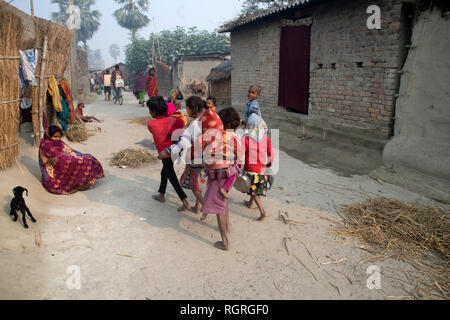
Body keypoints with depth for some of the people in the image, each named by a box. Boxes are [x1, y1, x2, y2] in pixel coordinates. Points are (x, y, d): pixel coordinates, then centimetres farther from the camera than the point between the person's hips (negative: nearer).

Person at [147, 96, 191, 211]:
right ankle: (161, 195, 40)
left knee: (172, 178, 4)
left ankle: (185, 202, 0)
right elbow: (180, 122, -25)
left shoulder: (151, 124, -15)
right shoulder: (171, 120, -7)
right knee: (164, 173, 25)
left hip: (165, 154, -6)